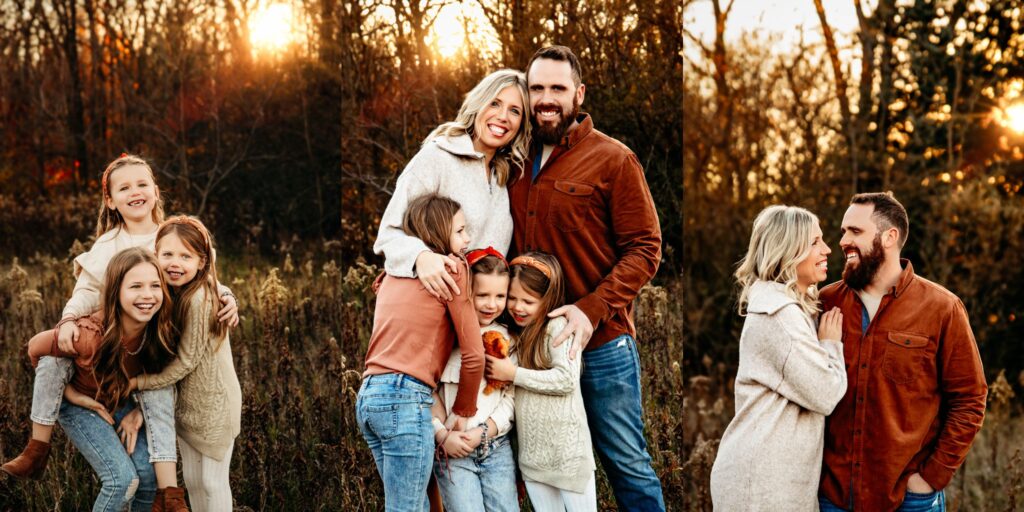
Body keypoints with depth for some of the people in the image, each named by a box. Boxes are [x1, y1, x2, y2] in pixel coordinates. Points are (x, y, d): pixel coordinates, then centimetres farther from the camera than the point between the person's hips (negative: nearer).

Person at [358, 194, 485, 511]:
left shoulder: (393, 275, 20)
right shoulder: (451, 269, 0)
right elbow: (473, 354, -2)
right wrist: (462, 412, 9)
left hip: (368, 395, 8)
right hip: (406, 399, -8)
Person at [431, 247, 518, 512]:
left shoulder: (505, 338, 9)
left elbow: (510, 398, 4)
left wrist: (484, 432, -9)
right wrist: (442, 435, -13)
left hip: (497, 447, 3)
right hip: (451, 450, -3)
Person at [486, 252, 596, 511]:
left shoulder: (558, 327, -9)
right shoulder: (515, 334, 13)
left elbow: (567, 379, -20)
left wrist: (515, 374, -16)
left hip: (567, 450, -7)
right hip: (531, 452, 7)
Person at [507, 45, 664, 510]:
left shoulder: (613, 159, -6)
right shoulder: (519, 161, 9)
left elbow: (644, 248, -9)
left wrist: (592, 310, -21)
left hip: (601, 342, -5)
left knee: (627, 463, 3)